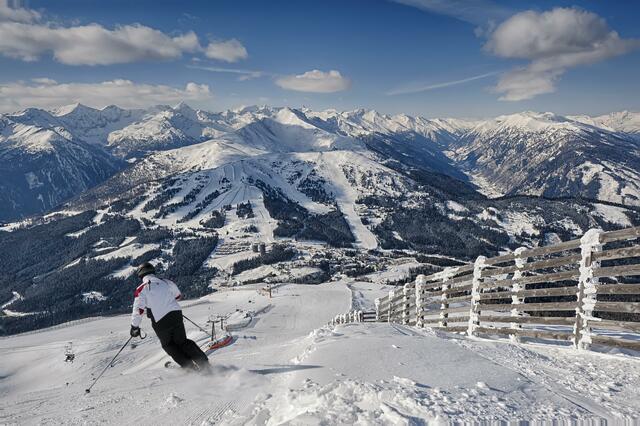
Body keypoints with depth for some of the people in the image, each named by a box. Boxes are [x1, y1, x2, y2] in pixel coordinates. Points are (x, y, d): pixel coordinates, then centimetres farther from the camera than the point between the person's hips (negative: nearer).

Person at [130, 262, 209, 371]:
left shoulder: (141, 289, -5)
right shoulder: (167, 282, 7)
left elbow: (138, 310, -8)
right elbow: (178, 296, 22)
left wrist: (135, 326, 5)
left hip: (161, 322, -3)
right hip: (176, 314, 4)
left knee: (169, 345, 19)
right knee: (182, 342, 18)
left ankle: (189, 366, 7)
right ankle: (203, 362, 4)